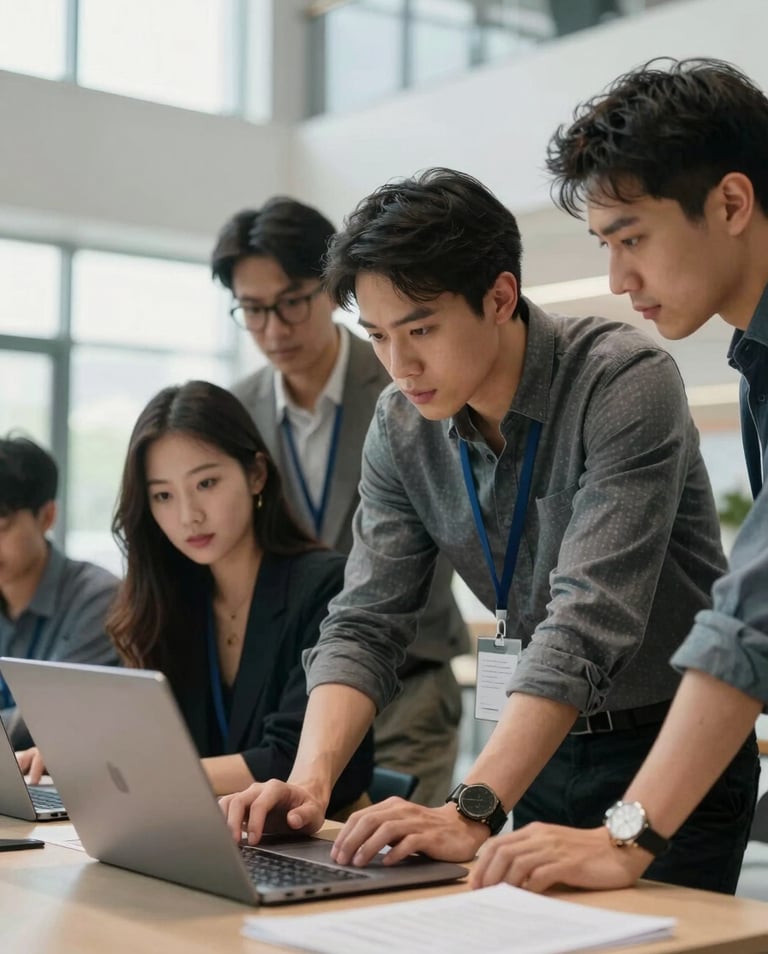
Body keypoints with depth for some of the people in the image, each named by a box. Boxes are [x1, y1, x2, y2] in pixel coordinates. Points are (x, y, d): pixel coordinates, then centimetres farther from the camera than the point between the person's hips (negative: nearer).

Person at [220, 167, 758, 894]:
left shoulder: (625, 383, -22)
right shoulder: (402, 426, -4)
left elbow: (588, 623, -31)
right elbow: (364, 623, -5)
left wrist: (471, 812, -38)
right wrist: (310, 779, -22)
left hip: (671, 755, -5)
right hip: (543, 754, 5)